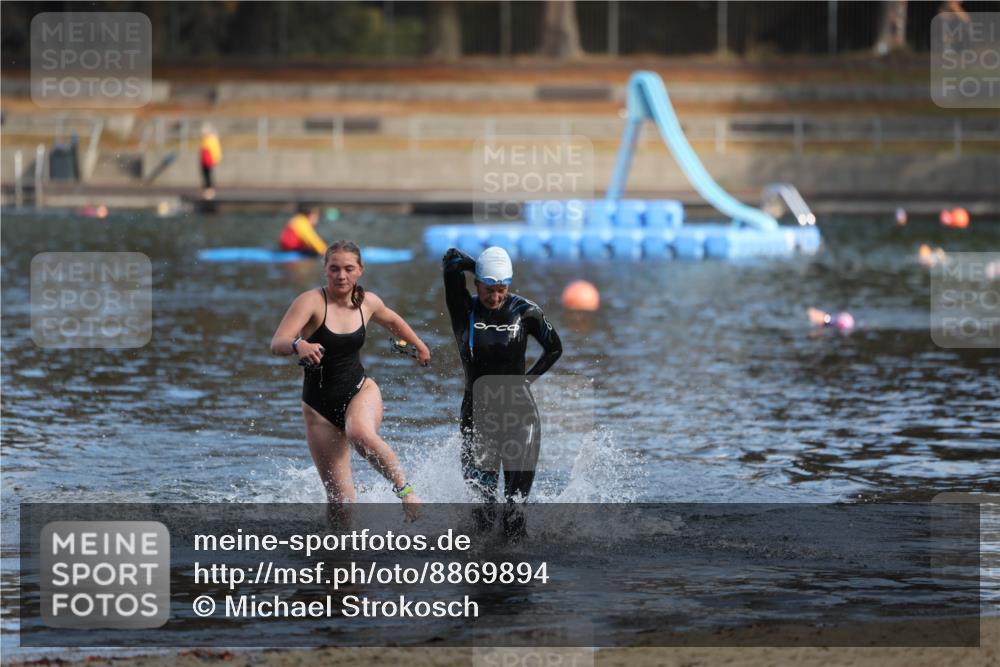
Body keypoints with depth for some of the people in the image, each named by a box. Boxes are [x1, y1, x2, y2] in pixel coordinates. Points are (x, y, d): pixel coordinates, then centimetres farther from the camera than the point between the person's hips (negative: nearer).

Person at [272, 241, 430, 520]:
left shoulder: (367, 302, 0)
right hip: (320, 404, -1)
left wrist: (420, 347, 39)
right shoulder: (312, 301, -14)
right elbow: (277, 344, -27)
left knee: (360, 434, -35)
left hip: (360, 391, 1)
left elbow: (392, 321, 25)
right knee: (339, 497, -3)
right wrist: (299, 345, -49)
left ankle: (404, 488, -15)